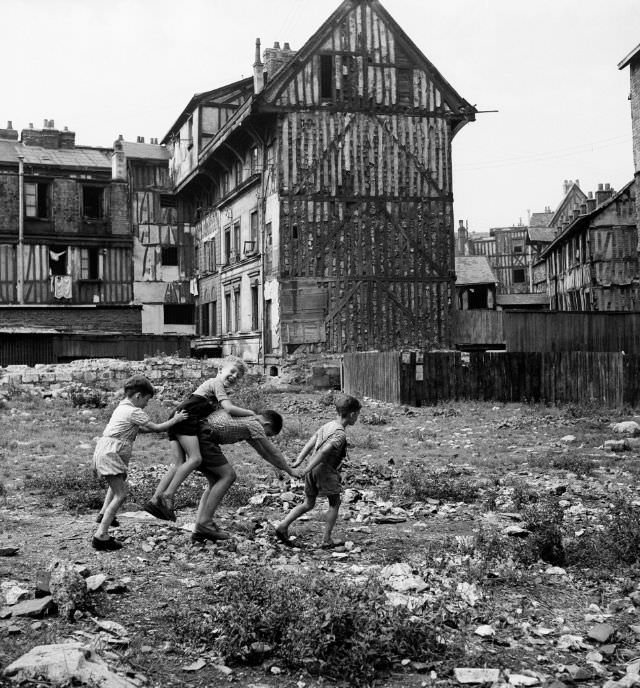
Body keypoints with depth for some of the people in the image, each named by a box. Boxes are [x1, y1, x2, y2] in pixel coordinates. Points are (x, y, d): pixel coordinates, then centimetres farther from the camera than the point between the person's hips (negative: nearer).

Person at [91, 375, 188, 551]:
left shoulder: (122, 407, 18)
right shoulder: (134, 412, -12)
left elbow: (140, 429, 24)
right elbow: (155, 428, -11)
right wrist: (175, 420, 3)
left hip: (103, 451, 10)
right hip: (110, 453, -10)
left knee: (119, 482, 36)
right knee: (120, 494, -11)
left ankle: (104, 513, 38)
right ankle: (101, 536, -14)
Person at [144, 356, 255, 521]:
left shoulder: (222, 390, 29)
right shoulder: (216, 383, -1)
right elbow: (229, 409, -12)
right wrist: (250, 413, -1)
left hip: (176, 421, 10)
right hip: (185, 419, -10)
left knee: (179, 465, 2)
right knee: (195, 459, -18)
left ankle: (154, 501, -3)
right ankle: (167, 496, -20)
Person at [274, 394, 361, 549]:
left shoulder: (327, 425, 13)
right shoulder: (340, 434, -14)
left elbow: (310, 443, 11)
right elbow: (324, 451, -26)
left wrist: (299, 460, 8)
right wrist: (309, 468, -23)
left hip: (313, 470, 8)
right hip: (326, 470, -8)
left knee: (308, 504, 18)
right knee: (335, 503, 8)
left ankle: (283, 525, 8)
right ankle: (327, 540, 9)